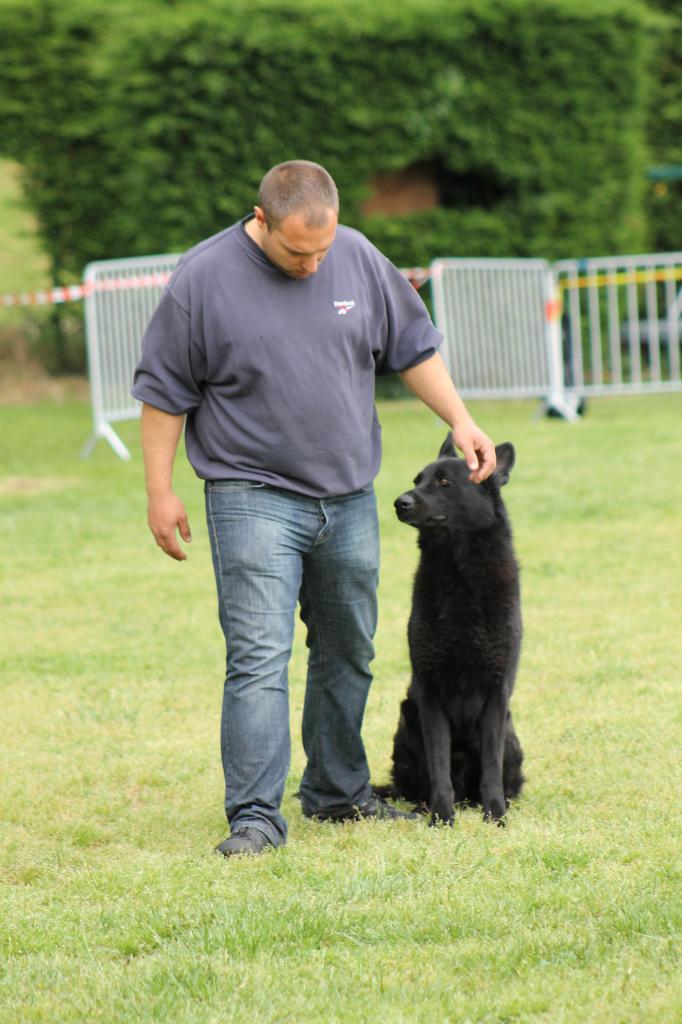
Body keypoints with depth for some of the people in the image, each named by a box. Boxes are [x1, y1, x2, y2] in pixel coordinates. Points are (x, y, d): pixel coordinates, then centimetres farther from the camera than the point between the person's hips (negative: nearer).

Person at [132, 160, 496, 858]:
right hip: (254, 499, -5)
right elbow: (164, 393, -4)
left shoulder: (358, 258, 1)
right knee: (260, 657, -13)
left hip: (349, 498, 5)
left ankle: (339, 793, 27)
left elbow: (413, 349, 13)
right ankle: (254, 816, -14)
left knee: (348, 655, 13)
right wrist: (160, 492, -5)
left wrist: (460, 422, 6)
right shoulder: (203, 279, -10)